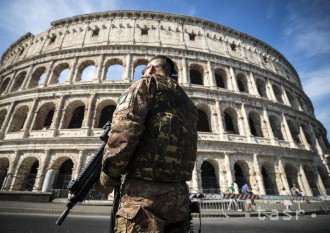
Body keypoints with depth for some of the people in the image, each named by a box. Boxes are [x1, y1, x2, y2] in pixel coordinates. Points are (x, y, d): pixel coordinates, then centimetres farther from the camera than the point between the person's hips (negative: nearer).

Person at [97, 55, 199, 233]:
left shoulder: (146, 85, 1)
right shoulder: (187, 102, 22)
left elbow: (122, 135, -14)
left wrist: (107, 179, -2)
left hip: (146, 195, -7)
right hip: (180, 197, 8)